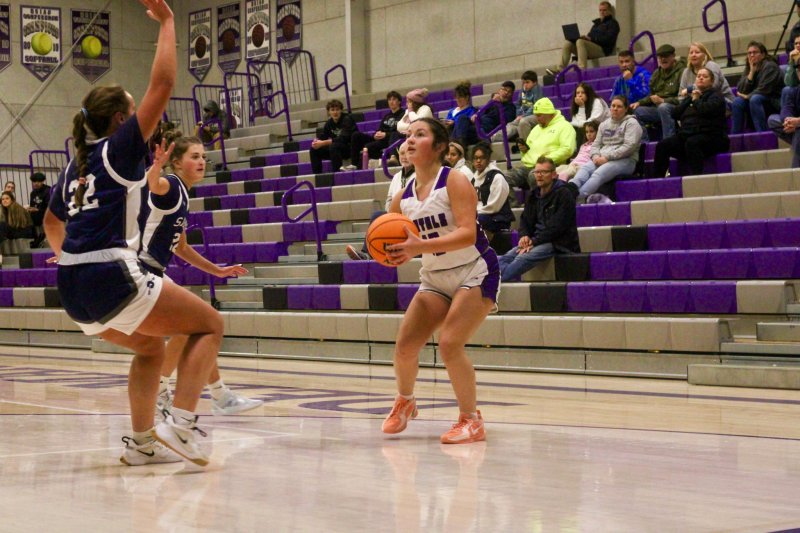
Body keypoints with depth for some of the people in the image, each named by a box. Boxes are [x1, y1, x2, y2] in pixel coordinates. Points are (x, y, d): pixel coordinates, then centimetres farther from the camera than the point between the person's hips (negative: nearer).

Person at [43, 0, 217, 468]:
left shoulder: (75, 167, 20)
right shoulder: (120, 149, -2)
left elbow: (52, 222, 34)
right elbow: (163, 84, -6)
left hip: (73, 289, 8)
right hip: (113, 280, -8)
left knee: (151, 346, 28)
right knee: (209, 325, 5)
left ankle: (142, 441, 18)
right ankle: (180, 426, -11)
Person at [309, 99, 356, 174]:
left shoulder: (347, 119, -17)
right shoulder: (329, 123, 4)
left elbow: (343, 138, -29)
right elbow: (322, 136, 2)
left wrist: (323, 143, -32)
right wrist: (316, 141, -24)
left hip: (350, 148, -7)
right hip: (336, 148, 7)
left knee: (333, 146, -35)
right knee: (314, 150, -3)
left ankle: (337, 172, -33)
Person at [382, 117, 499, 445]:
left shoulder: (454, 181, -15)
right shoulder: (403, 198, 2)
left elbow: (468, 234, -27)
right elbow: (403, 242, 14)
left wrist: (419, 246, -36)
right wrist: (398, 255, -12)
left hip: (474, 273, -6)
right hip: (435, 279, 6)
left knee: (450, 344, -21)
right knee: (405, 345, -3)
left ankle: (471, 420, -3)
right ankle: (404, 402, 27)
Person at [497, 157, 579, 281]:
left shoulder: (563, 194, -6)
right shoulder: (534, 195, 16)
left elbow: (558, 226, -14)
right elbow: (525, 219, 17)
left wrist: (534, 241, -18)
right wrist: (524, 236, -7)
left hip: (559, 243, -8)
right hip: (536, 241, 8)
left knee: (523, 258, -31)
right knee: (505, 258, -16)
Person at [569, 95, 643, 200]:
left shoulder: (631, 123, 3)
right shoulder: (604, 124, 24)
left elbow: (629, 146, -10)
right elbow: (596, 144, 20)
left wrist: (607, 157, -15)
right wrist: (596, 156, -5)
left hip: (625, 160, -6)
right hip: (602, 159, 6)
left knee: (598, 174, -34)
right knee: (585, 168, -28)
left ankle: (576, 198, -55)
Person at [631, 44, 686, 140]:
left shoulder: (681, 72, -7)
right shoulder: (657, 73, 18)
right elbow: (651, 95, 25)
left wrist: (663, 101, -24)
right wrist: (639, 102, 5)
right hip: (658, 108, 7)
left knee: (663, 107, -37)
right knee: (637, 111, -10)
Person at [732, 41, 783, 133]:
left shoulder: (770, 66, -13)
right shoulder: (748, 68, 8)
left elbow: (763, 89, -20)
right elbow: (741, 91, -5)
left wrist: (748, 96, -12)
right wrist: (751, 71, -10)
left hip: (774, 103, -7)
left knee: (755, 99, -33)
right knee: (737, 101, -16)